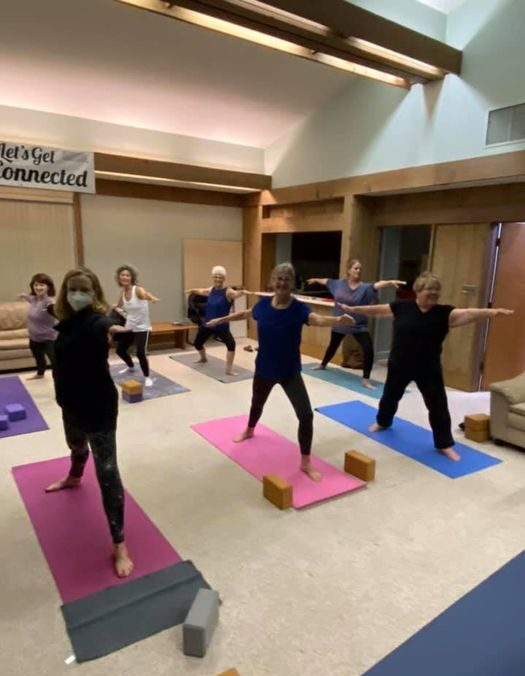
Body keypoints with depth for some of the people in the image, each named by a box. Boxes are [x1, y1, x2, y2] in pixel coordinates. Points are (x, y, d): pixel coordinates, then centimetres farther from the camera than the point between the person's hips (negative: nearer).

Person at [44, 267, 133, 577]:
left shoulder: (96, 321, -24)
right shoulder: (69, 322, 1)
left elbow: (104, 329, -49)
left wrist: (113, 331, -69)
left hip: (98, 406, -8)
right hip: (72, 402, 9)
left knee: (107, 471, -8)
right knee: (76, 445, 36)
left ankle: (119, 544, -1)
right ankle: (74, 478, 69)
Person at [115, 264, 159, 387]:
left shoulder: (138, 290, -21)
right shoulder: (122, 292, -1)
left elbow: (146, 294, -49)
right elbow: (119, 307, 19)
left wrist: (152, 298, -69)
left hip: (142, 327, -7)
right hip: (129, 327, 7)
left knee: (140, 353, -19)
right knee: (120, 350, 17)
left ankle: (147, 377, 2)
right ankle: (131, 367, 47)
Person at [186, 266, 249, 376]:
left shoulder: (227, 291, -14)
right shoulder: (211, 289, 4)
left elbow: (236, 293, -37)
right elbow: (201, 291, 27)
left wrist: (242, 292, -60)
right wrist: (192, 290, 43)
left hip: (221, 326, -6)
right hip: (207, 324, 6)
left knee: (231, 343, -29)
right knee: (197, 343, 20)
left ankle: (229, 369, -17)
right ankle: (203, 358, 54)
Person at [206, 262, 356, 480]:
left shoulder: (298, 308, -20)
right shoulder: (263, 304, -9)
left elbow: (317, 319, -41)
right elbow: (245, 314, 12)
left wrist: (338, 320, -63)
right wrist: (220, 320, 25)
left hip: (290, 372, -3)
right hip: (264, 368, 3)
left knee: (306, 415, -12)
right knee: (257, 403, 28)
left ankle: (306, 462, 6)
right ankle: (249, 430, 62)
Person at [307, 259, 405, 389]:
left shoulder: (365, 287, -15)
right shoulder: (339, 284, -4)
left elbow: (377, 284, -34)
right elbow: (326, 281, 15)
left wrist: (390, 282, -54)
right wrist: (315, 280, 34)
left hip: (359, 326, -3)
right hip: (339, 323, 3)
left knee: (369, 350, -18)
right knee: (333, 346, 24)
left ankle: (365, 380, -8)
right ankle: (322, 365, 51)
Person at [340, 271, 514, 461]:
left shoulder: (444, 313, -10)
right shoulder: (402, 307, -8)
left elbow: (468, 313, -24)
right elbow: (376, 310, 1)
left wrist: (492, 312, -42)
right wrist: (352, 309, 6)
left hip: (429, 369, -1)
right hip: (399, 365, 1)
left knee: (438, 405, 1)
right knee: (390, 395, 22)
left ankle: (444, 444, 17)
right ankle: (383, 422, 51)